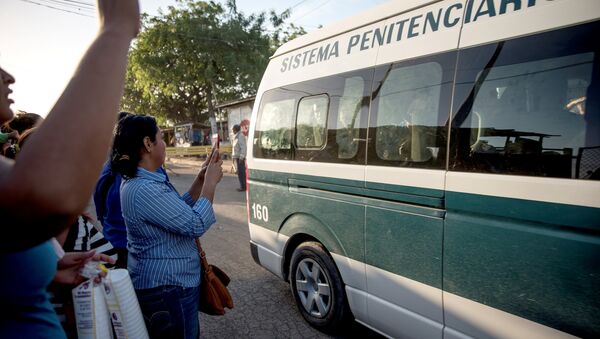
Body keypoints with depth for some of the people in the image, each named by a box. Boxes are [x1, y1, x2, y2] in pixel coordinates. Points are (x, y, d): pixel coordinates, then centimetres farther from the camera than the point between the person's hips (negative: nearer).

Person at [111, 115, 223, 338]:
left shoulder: (137, 181, 6)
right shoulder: (145, 190, -28)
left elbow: (180, 210, 13)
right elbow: (196, 224, -25)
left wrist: (201, 180, 3)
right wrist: (210, 183, -14)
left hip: (160, 282, 10)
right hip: (167, 287, -10)